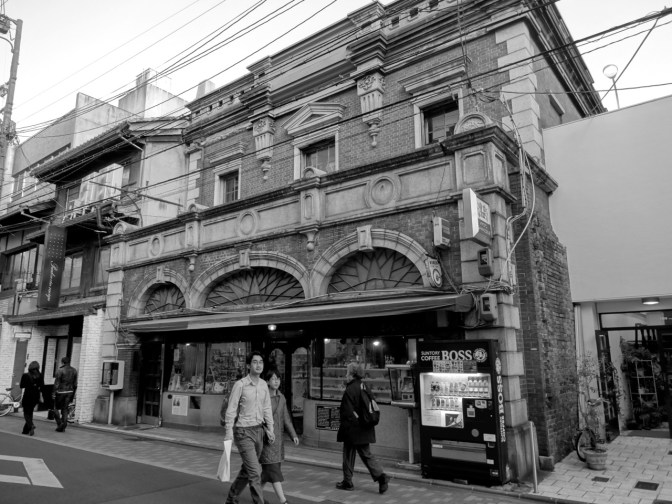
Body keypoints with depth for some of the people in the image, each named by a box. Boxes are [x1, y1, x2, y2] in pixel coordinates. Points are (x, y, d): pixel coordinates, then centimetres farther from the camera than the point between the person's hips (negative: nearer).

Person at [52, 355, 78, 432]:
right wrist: (73, 395, 16)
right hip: (69, 392, 5)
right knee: (64, 409, 11)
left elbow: (56, 383, -12)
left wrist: (53, 393, -8)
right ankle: (63, 427, 6)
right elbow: (75, 384, 9)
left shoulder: (60, 370, -10)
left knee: (56, 408, 10)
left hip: (60, 391, -5)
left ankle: (60, 423, -4)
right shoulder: (74, 371, 6)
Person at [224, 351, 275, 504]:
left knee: (247, 470, 18)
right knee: (255, 472, -11)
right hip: (243, 433, -7)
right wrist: (228, 432, -18)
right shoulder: (240, 384, -15)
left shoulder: (263, 385, 4)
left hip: (258, 431, 7)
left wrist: (270, 430, 1)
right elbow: (231, 409, -13)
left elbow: (267, 408, 8)